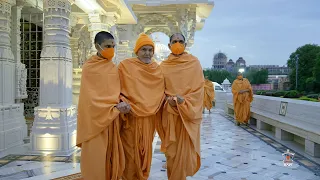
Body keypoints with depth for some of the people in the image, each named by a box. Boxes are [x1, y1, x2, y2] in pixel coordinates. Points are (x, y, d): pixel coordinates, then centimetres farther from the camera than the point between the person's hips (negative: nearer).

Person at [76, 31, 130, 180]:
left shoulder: (113, 67, 10)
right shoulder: (89, 66, -6)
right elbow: (91, 96, -12)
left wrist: (122, 103, -8)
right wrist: (115, 107, -16)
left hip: (112, 119, 5)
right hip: (96, 118, -5)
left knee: (111, 156, 9)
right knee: (96, 157, 0)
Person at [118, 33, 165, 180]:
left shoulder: (157, 69, 9)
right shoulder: (125, 65, -4)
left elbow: (159, 91, 15)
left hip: (149, 117, 4)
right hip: (130, 117, -4)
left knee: (145, 149, 15)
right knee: (130, 150, 5)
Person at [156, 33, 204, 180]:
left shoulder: (194, 63, 1)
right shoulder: (163, 66, 7)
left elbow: (199, 87, -3)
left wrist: (184, 101, -18)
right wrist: (169, 100, -13)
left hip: (189, 111, -1)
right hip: (170, 112, 2)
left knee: (185, 149, 2)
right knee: (172, 149, 6)